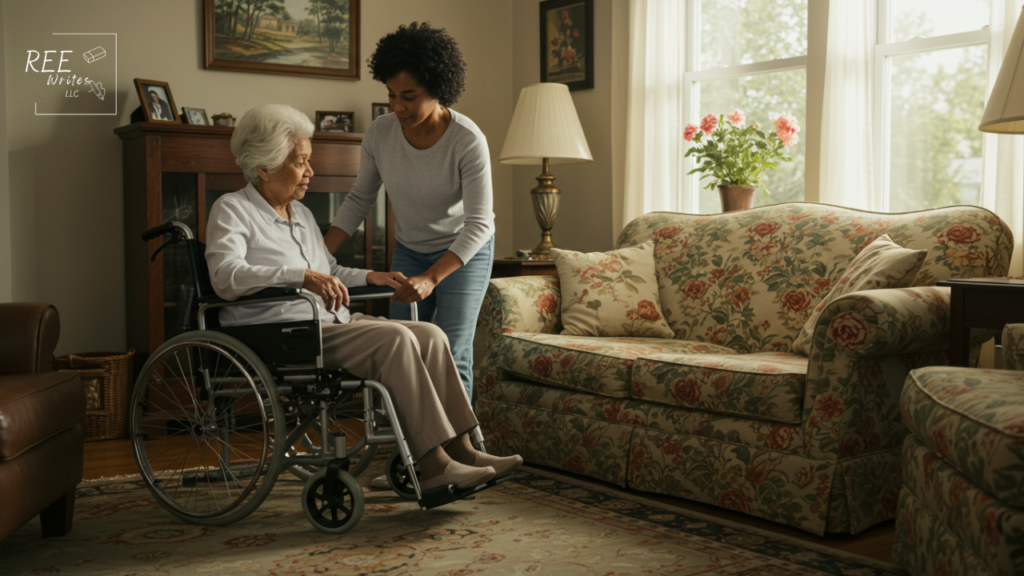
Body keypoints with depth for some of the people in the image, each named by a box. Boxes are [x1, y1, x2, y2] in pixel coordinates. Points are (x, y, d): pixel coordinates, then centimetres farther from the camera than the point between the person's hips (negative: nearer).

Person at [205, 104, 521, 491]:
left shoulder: (301, 214, 23)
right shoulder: (231, 210, -2)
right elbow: (225, 276, -20)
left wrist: (370, 278, 16)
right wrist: (302, 276, -30)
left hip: (330, 324, 8)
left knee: (430, 335, -11)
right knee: (394, 339, -28)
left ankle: (460, 449, -13)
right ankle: (432, 464, -25)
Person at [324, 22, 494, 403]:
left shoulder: (468, 141, -28)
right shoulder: (380, 134, -16)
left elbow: (478, 223, -26)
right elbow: (358, 201, -3)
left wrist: (432, 278, -36)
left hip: (464, 252, -4)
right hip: (409, 250, 4)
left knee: (451, 355, -10)